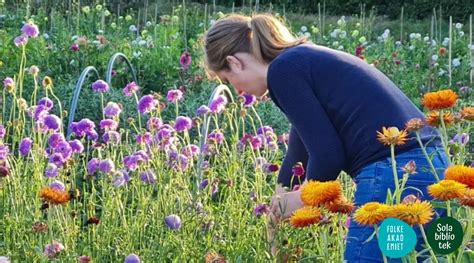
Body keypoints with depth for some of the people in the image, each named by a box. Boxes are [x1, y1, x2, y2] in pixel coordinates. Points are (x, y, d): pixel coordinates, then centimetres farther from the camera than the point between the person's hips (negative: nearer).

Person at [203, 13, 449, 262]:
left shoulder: (283, 71, -4)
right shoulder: (306, 60, 23)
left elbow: (327, 154, -10)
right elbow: (302, 145, 38)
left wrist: (303, 199, 9)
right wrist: (280, 198, 50)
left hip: (393, 176, -9)